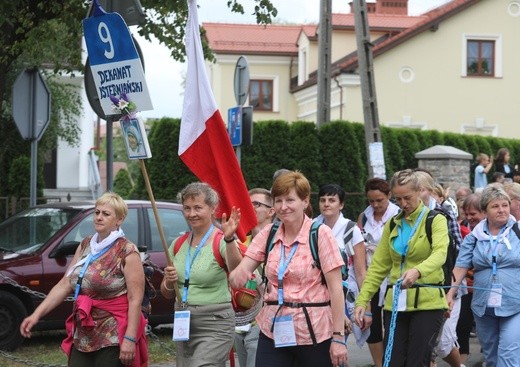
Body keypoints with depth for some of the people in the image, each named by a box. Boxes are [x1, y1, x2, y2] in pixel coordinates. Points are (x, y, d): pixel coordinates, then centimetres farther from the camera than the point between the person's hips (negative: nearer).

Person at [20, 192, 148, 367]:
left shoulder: (127, 252, -10)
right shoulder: (85, 245, 10)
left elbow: (135, 300, -15)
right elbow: (64, 284, 9)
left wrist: (130, 338, -22)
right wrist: (37, 314, 1)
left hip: (112, 339, -6)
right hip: (82, 337, 6)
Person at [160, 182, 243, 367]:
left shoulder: (222, 241, -8)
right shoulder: (178, 244, 10)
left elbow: (237, 271, -30)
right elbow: (167, 293, 16)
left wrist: (229, 239, -45)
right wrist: (169, 281, -6)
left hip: (214, 326, -6)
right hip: (182, 324, 7)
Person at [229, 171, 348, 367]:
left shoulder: (320, 234, -6)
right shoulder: (268, 234, 6)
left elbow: (335, 288, -8)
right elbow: (239, 273, 2)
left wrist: (338, 337, -12)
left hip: (314, 333, -3)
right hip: (273, 332, 3)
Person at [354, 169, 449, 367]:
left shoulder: (435, 220, -1)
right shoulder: (392, 224, 14)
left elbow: (440, 253, -20)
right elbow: (378, 266, 11)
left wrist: (417, 271, -40)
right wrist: (362, 300, -1)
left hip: (427, 303, -4)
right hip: (395, 303, 4)